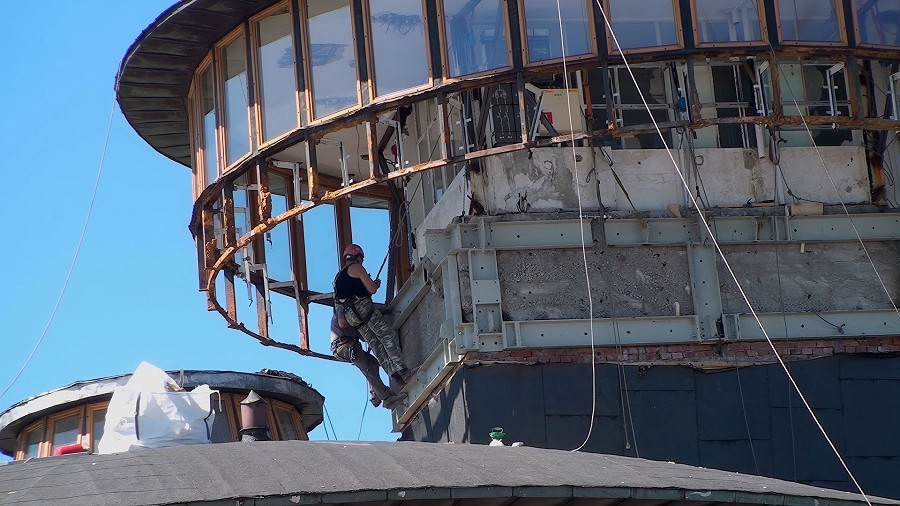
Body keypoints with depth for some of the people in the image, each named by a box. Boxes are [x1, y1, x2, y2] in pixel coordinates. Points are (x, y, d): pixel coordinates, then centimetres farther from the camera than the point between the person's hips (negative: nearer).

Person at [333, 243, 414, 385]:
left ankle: (393, 372, -13)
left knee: (375, 344, 0)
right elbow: (372, 289, -5)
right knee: (388, 336, -11)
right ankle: (399, 367, -26)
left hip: (350, 315, 8)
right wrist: (377, 284, 18)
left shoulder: (338, 277, 27)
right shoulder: (356, 267, 2)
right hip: (362, 306, -8)